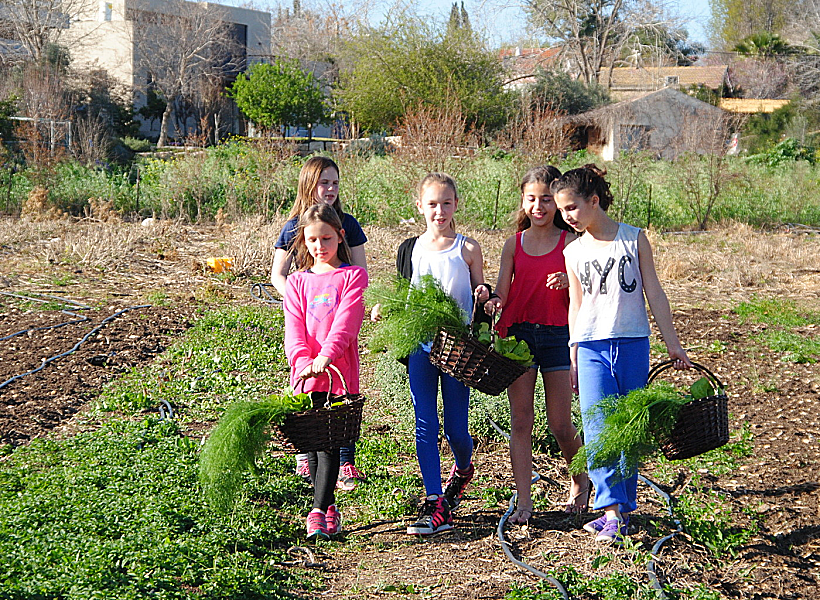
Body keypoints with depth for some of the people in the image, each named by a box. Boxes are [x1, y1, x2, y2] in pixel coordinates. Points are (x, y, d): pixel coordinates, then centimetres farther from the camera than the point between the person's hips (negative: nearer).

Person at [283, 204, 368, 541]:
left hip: (340, 373, -3)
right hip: (305, 375, 4)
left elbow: (346, 322, -11)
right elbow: (294, 328, 0)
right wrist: (303, 361, -18)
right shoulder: (297, 282, 13)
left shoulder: (352, 276, 3)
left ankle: (318, 512, -10)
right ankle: (329, 506, 21)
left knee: (329, 442, -10)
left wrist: (326, 356, -26)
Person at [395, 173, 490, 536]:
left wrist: (484, 294, -13)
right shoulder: (410, 249, 8)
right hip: (421, 346, 2)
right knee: (425, 427, -2)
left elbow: (480, 293, 9)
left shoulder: (467, 249, 2)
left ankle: (463, 469, 35)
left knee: (455, 428, 1)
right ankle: (435, 505, 1)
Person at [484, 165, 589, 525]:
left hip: (558, 335, -2)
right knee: (520, 421, 0)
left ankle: (581, 480, 30)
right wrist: (492, 303, -19)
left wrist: (568, 284, -20)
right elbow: (501, 293, 3)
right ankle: (523, 502, 5)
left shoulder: (570, 243, 1)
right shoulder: (514, 244, 7)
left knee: (560, 425, 2)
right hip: (518, 334, 2)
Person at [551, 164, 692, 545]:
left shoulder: (634, 238, 2)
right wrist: (573, 360, 12)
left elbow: (654, 293, 5)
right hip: (592, 348, 1)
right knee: (598, 430, -12)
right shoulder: (573, 253, 7)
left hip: (633, 345, -1)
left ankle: (624, 507, 15)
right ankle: (612, 512, -15)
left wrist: (672, 343, 5)